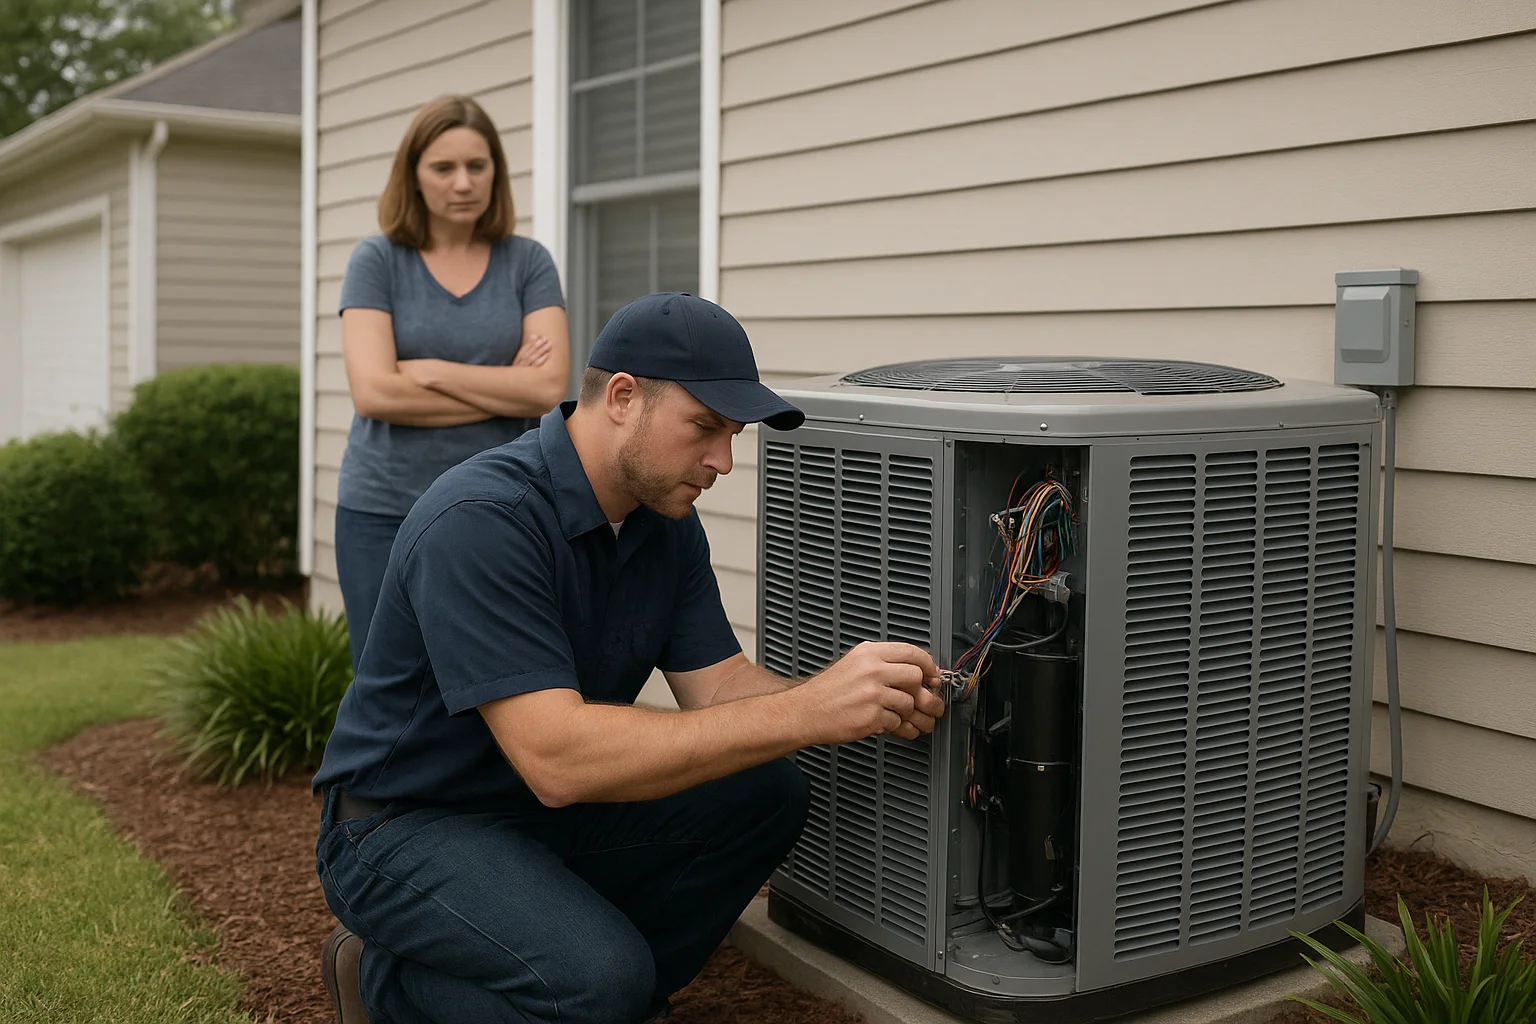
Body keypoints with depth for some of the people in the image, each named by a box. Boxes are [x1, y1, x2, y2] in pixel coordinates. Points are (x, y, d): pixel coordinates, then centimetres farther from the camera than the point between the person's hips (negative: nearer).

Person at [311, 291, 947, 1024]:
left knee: (765, 794, -9)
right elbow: (557, 757, -36)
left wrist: (874, 706, -24)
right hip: (408, 828, -7)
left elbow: (717, 687, -4)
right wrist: (803, 712, -38)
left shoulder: (666, 522, -1)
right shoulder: (482, 520, -29)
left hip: (551, 811, 8)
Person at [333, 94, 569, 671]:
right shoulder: (377, 261, 1)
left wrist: (429, 370, -11)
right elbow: (373, 392, -12)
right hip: (384, 514, -1)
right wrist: (506, 390, -9)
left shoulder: (528, 263, 4)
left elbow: (550, 386, -9)